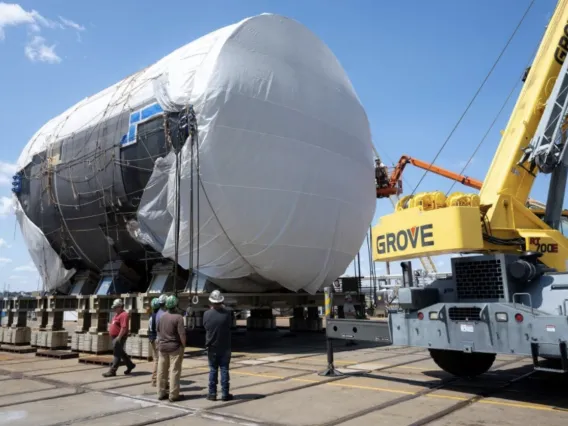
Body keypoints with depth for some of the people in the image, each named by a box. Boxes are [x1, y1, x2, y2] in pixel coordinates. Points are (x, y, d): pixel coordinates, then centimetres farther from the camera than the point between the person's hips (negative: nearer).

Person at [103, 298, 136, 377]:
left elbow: (124, 327, -25)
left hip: (119, 337, -11)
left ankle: (112, 371, 0)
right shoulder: (117, 314, 15)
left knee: (117, 354, -4)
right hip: (115, 337, 11)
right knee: (120, 353, 19)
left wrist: (119, 337, -26)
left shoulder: (123, 315, -18)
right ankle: (130, 365, 30)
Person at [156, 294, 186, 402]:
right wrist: (183, 346, -5)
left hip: (162, 347, 6)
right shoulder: (178, 317, -15)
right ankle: (173, 395, 0)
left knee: (162, 371, 11)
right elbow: (182, 334, -18)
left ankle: (161, 393, 18)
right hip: (175, 347, -6)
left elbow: (158, 331, 14)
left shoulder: (162, 317, 6)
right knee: (174, 371, -2)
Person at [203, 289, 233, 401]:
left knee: (213, 370, 11)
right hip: (225, 347, -1)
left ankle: (212, 393, 15)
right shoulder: (227, 313, -15)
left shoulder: (207, 314, -12)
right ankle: (225, 394, 9)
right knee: (224, 369, 7)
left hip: (212, 347, 1)